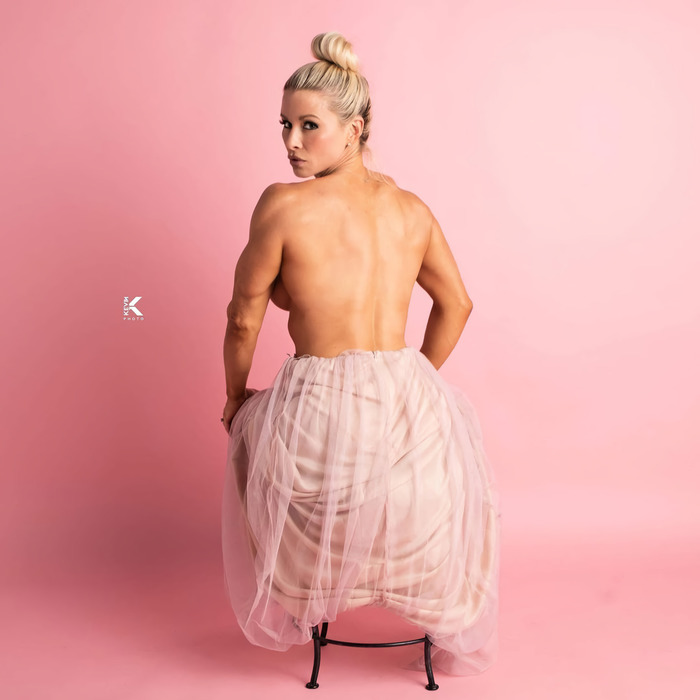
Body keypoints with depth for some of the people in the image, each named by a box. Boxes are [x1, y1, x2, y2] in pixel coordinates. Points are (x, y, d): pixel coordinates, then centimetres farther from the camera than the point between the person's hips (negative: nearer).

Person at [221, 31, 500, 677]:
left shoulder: (284, 203, -9)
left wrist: (235, 396, 16)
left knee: (249, 424, 34)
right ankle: (458, 640, 52)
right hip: (409, 404, 3)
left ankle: (288, 618, 52)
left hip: (316, 413, -2)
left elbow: (245, 319, -2)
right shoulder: (412, 208, 5)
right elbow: (456, 306, 16)